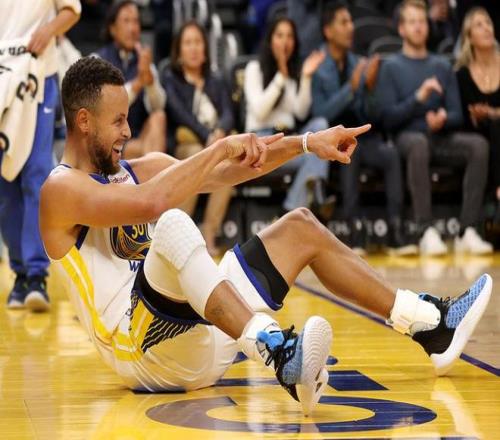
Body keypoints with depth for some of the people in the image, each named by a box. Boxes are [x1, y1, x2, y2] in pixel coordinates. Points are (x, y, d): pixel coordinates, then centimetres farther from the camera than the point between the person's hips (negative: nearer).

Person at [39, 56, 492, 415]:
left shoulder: (138, 168, 17)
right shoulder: (61, 190, -9)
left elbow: (226, 171, 12)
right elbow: (149, 204, -27)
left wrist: (308, 143, 2)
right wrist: (221, 147, -20)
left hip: (205, 338, 9)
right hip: (145, 353, -9)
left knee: (299, 227, 15)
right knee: (172, 225, -35)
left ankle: (431, 323, 13)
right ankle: (278, 353, -54)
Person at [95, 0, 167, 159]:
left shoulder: (143, 61, 10)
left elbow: (157, 106, -8)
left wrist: (149, 75, -27)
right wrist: (138, 82, -28)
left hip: (141, 137, 4)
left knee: (158, 116, -29)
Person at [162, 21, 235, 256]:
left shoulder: (216, 83, 25)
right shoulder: (170, 80, 14)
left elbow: (228, 115, 8)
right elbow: (179, 113, -4)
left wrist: (219, 133, -16)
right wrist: (206, 136, -20)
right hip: (183, 146, -2)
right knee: (197, 154, -38)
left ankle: (209, 234, -37)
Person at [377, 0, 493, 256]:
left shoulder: (442, 67, 18)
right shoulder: (391, 67, 7)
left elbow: (457, 115, 12)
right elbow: (388, 117, -3)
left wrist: (444, 119, -11)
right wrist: (418, 97, -15)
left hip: (441, 138, 4)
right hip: (407, 137, -4)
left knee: (479, 144, -27)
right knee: (419, 143, -40)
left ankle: (467, 232, -32)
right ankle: (427, 232, -45)